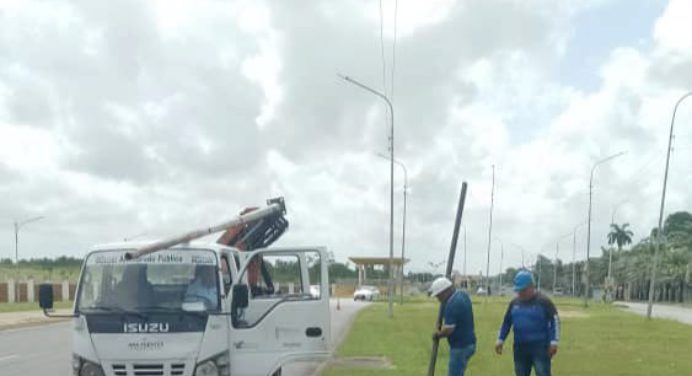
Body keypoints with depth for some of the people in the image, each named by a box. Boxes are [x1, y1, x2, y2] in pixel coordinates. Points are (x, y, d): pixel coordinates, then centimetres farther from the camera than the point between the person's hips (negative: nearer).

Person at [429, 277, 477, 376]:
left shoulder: (452, 304, -24)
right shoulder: (462, 295, 6)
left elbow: (448, 330, -23)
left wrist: (438, 335, -5)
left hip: (460, 346, -10)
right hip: (468, 343, 10)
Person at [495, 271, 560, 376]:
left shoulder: (543, 301, -6)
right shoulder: (514, 303, 10)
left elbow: (555, 321, -6)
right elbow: (506, 322, 18)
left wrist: (553, 342, -13)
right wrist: (500, 340, 12)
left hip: (540, 347, -6)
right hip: (520, 348, 6)